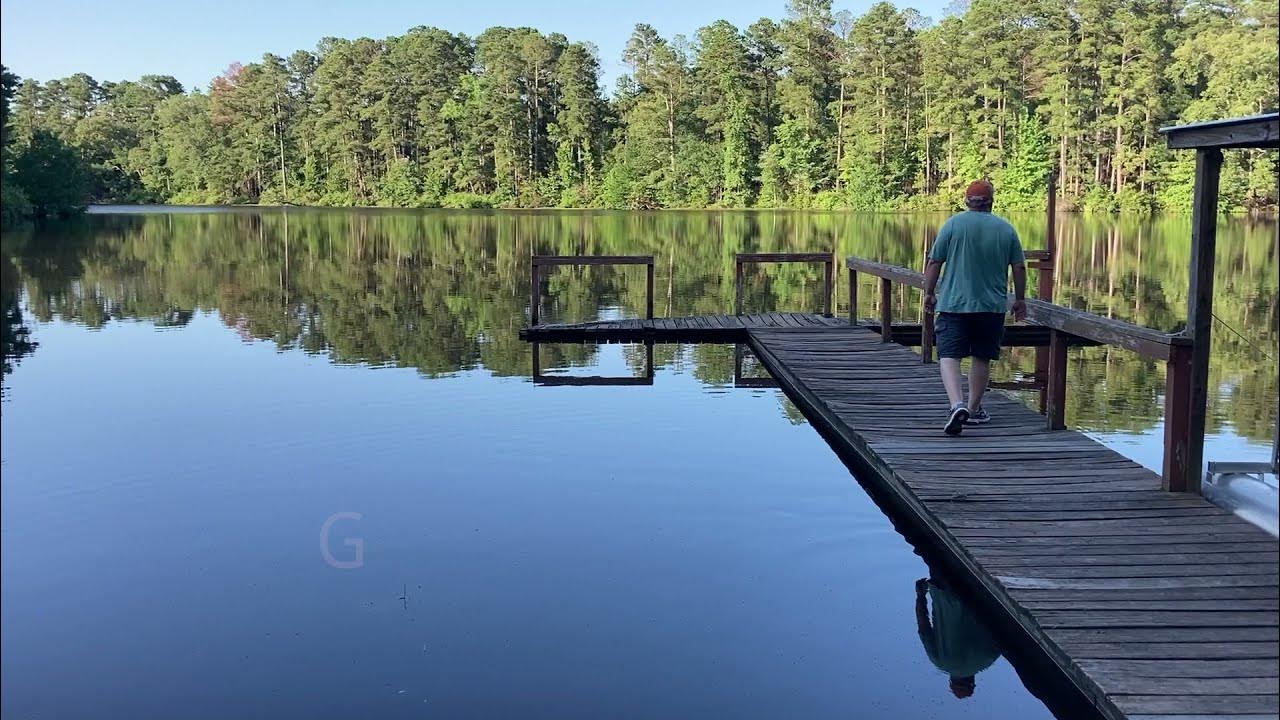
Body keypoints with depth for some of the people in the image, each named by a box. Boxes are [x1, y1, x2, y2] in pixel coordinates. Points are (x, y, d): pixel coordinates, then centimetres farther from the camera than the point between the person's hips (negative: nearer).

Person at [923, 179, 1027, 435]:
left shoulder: (953, 224, -2)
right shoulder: (1006, 228, 5)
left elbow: (934, 263, -3)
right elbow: (1019, 267, 8)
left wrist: (929, 293, 10)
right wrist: (1020, 299, 20)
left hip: (954, 303, -2)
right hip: (992, 306, 3)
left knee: (949, 356, -5)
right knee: (982, 358, 14)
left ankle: (957, 405, -24)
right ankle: (974, 409, 24)